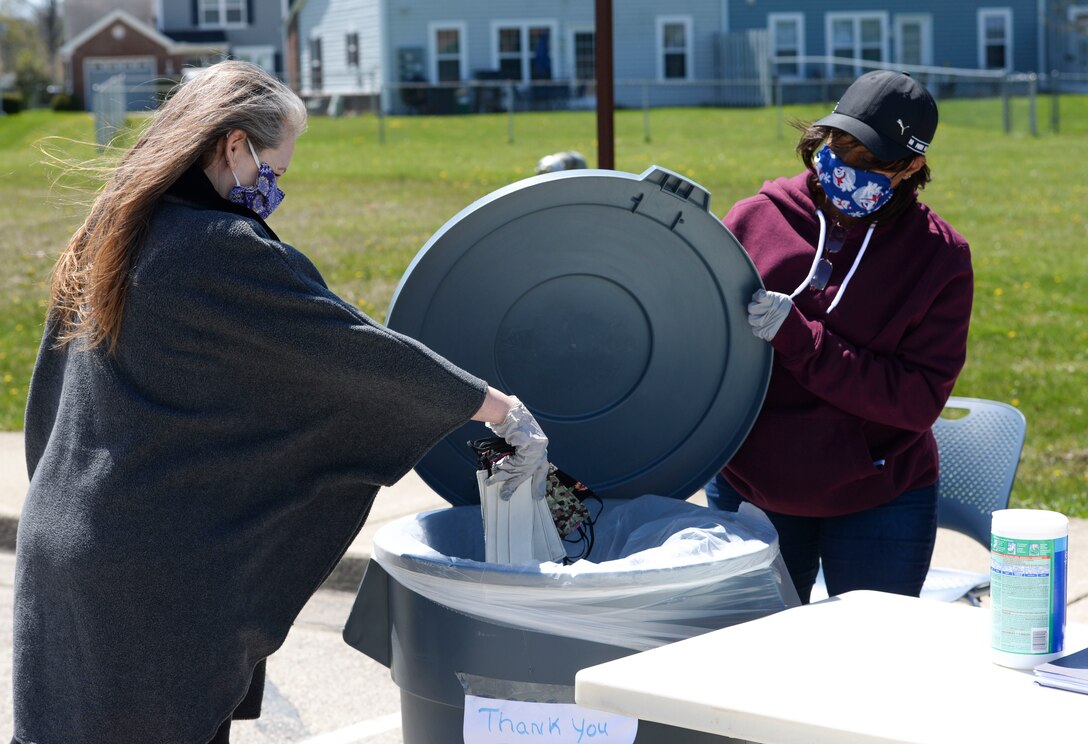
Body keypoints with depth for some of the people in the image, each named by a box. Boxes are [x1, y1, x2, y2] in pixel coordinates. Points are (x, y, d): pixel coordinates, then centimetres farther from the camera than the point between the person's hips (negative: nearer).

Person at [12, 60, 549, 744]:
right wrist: (506, 412, -7)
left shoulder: (113, 238, 9)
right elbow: (356, 349, -16)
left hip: (61, 541, 9)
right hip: (162, 571, -9)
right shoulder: (225, 250, -18)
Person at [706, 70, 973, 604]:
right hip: (749, 490, 2)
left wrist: (795, 337, -25)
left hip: (877, 502, -1)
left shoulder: (939, 256, -8)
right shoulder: (756, 218, -4)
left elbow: (919, 399, -16)